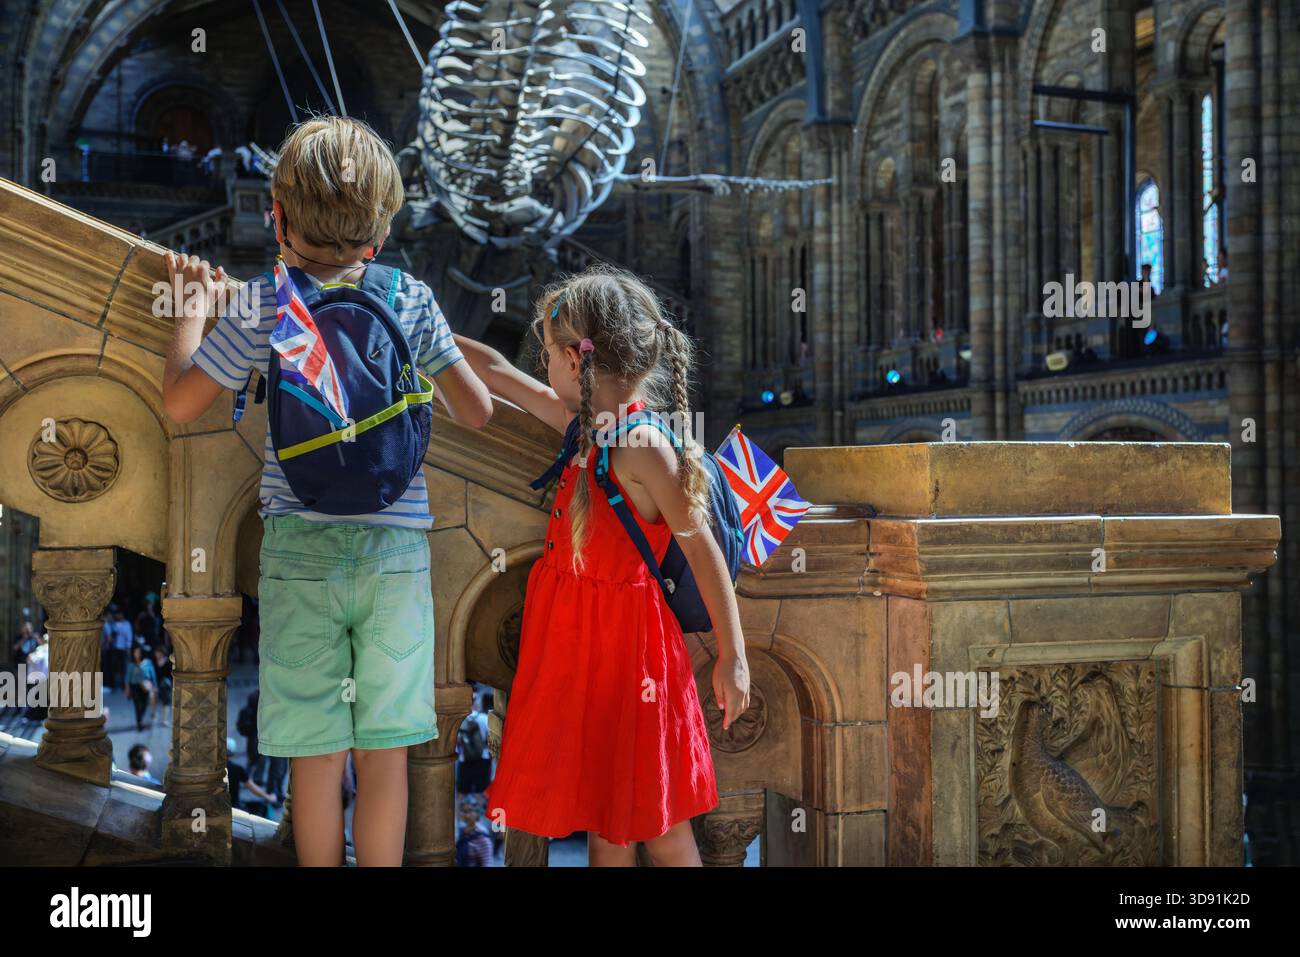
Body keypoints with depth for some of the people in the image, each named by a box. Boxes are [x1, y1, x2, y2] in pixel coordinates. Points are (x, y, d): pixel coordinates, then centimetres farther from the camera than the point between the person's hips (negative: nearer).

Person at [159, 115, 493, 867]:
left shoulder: (263, 306, -4)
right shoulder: (412, 299, 1)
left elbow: (180, 404, 1)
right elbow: (477, 411, 5)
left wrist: (194, 309, 15)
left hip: (301, 551, -1)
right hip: (396, 550, 1)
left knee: (318, 759, 8)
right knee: (385, 757, 9)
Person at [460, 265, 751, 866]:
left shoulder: (641, 446, -19)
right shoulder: (587, 423, 6)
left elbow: (700, 546, -17)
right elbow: (498, 372, 19)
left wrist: (732, 656, -15)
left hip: (623, 639, -8)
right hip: (577, 636, 8)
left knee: (653, 820, 5)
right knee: (600, 816, 17)